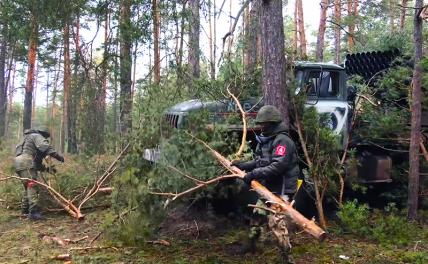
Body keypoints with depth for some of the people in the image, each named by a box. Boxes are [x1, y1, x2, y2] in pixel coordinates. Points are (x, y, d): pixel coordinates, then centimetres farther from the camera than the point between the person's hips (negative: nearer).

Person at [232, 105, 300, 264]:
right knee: (257, 216, 21)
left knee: (276, 222, -14)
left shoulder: (283, 140, -18)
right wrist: (242, 165, 6)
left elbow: (277, 166, -29)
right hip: (267, 188, 10)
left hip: (280, 190, -10)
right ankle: (251, 245, 41)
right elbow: (259, 162, 18)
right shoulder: (265, 140, 13)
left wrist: (254, 174, -30)